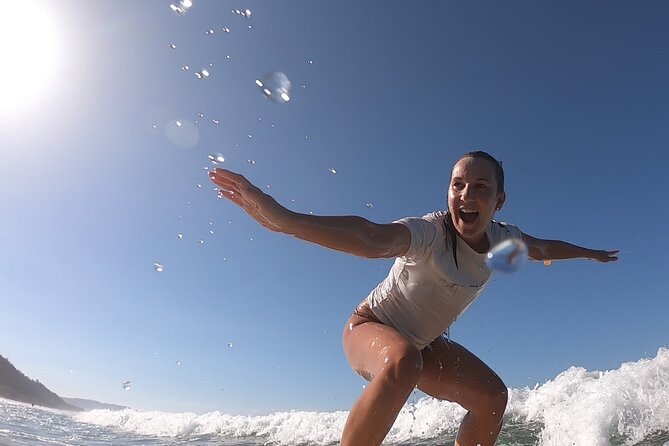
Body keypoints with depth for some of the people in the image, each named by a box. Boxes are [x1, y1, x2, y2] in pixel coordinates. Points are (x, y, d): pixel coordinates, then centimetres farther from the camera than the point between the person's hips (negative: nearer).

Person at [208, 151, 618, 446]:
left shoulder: (501, 239, -9)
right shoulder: (430, 232, -33)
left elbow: (544, 248, 15)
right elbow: (374, 238, -54)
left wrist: (590, 253, 32)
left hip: (424, 342, 7)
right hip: (370, 327, -6)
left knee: (493, 396, -2)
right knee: (403, 362, -39)